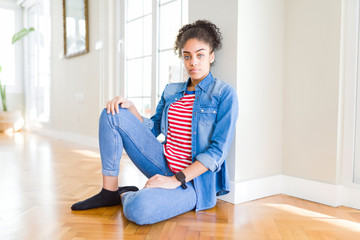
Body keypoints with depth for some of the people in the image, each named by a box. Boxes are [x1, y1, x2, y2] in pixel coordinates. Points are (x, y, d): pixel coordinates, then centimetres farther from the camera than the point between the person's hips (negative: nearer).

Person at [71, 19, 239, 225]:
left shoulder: (225, 93, -7)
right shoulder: (171, 91, 11)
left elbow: (218, 151, -14)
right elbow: (152, 128, 17)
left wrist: (176, 180, -20)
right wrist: (129, 106, -1)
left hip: (193, 179, -6)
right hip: (163, 165, 6)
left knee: (137, 208, -37)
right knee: (112, 115, -4)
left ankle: (125, 195, 2)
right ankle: (109, 192, 0)